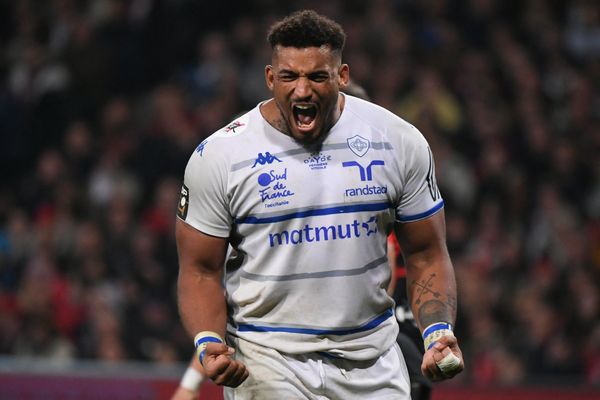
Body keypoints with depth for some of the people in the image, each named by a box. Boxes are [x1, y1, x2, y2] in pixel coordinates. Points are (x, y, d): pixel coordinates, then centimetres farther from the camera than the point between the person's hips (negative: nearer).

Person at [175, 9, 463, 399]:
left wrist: (439, 331, -10)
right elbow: (201, 270, -1)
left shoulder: (401, 142, 0)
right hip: (266, 363, -2)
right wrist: (209, 343, -18)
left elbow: (426, 256, 6)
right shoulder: (218, 157, -6)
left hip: (374, 363, 2)